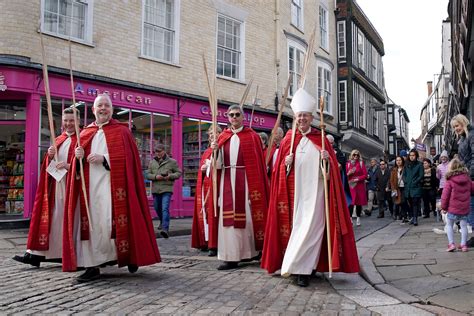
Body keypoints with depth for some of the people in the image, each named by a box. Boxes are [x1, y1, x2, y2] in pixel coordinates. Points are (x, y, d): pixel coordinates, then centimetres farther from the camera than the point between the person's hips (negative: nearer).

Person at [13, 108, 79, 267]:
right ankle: (36, 253, 4)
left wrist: (69, 165, -21)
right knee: (49, 218, 4)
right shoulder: (58, 140, 19)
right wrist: (49, 156, -3)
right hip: (55, 186, 6)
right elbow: (48, 165, 19)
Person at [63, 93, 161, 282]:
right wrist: (79, 157, -4)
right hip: (89, 186, 4)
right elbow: (77, 166, 18)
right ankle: (92, 266, 4)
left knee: (111, 222, -10)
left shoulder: (121, 131, 6)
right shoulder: (85, 133, 18)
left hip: (112, 185, -4)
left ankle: (127, 256, 8)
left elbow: (127, 158, -6)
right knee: (91, 223, -1)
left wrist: (104, 159, -14)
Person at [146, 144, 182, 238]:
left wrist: (170, 176, -13)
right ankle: (162, 222, 44)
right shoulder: (152, 162, 10)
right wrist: (155, 177, -12)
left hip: (167, 189, -5)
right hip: (155, 189, 5)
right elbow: (148, 174, 8)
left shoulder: (172, 162, 2)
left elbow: (178, 173, 5)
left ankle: (165, 229, -23)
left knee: (165, 208, -17)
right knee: (157, 208, 18)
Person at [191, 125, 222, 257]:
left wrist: (213, 166, -20)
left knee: (214, 213, -9)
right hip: (205, 185, 7)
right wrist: (203, 169, 3)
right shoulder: (206, 152, 20)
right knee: (205, 212, 6)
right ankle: (206, 241, 15)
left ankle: (214, 244, -7)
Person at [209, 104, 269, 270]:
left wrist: (256, 186, -11)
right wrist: (215, 150, -11)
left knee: (246, 215, 0)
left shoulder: (252, 136, 3)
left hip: (245, 179, -3)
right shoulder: (223, 137, 13)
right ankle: (231, 256, 3)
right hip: (227, 180, 3)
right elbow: (219, 164, 8)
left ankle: (249, 251, 13)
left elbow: (258, 162, -3)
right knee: (228, 217, 0)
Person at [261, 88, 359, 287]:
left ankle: (300, 268, 0)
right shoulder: (288, 140, 8)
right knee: (298, 225, 2)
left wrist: (328, 159, -14)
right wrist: (286, 163, -12)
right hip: (295, 190, 1)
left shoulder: (320, 139, 7)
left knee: (311, 226, -6)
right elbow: (279, 168, 9)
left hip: (314, 190, -1)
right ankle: (304, 268, 12)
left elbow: (333, 166, 7)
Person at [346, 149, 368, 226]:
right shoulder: (348, 163, 8)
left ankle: (358, 218, 12)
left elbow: (365, 175, 0)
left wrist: (357, 179, -11)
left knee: (359, 202, 3)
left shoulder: (361, 163, 4)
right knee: (351, 202, -10)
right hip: (351, 185, 0)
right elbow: (346, 174, 11)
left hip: (360, 185, 0)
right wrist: (348, 173, -10)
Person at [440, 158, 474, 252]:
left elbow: (445, 196, -12)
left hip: (453, 208, -4)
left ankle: (451, 244, 3)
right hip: (465, 208, 4)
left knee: (449, 225, 10)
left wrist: (443, 207, -1)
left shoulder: (449, 181, -13)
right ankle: (463, 244, 16)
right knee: (464, 225, 13)